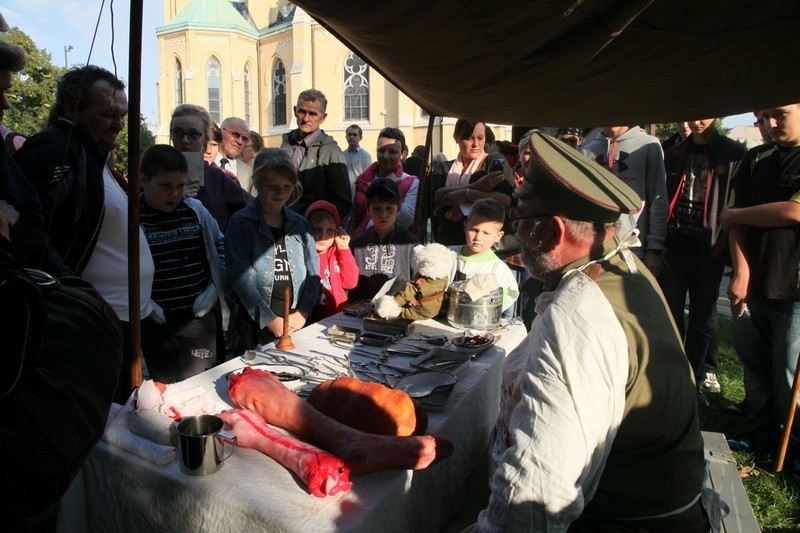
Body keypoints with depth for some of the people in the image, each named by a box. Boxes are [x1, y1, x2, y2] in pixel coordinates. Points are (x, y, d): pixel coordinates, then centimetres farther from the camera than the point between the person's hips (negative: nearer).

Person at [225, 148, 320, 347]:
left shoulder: (300, 224, 9)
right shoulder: (241, 223, -4)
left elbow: (313, 271, 7)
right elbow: (240, 276, -11)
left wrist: (302, 313, -6)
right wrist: (271, 320, -13)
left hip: (296, 324, 4)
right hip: (256, 325, -3)